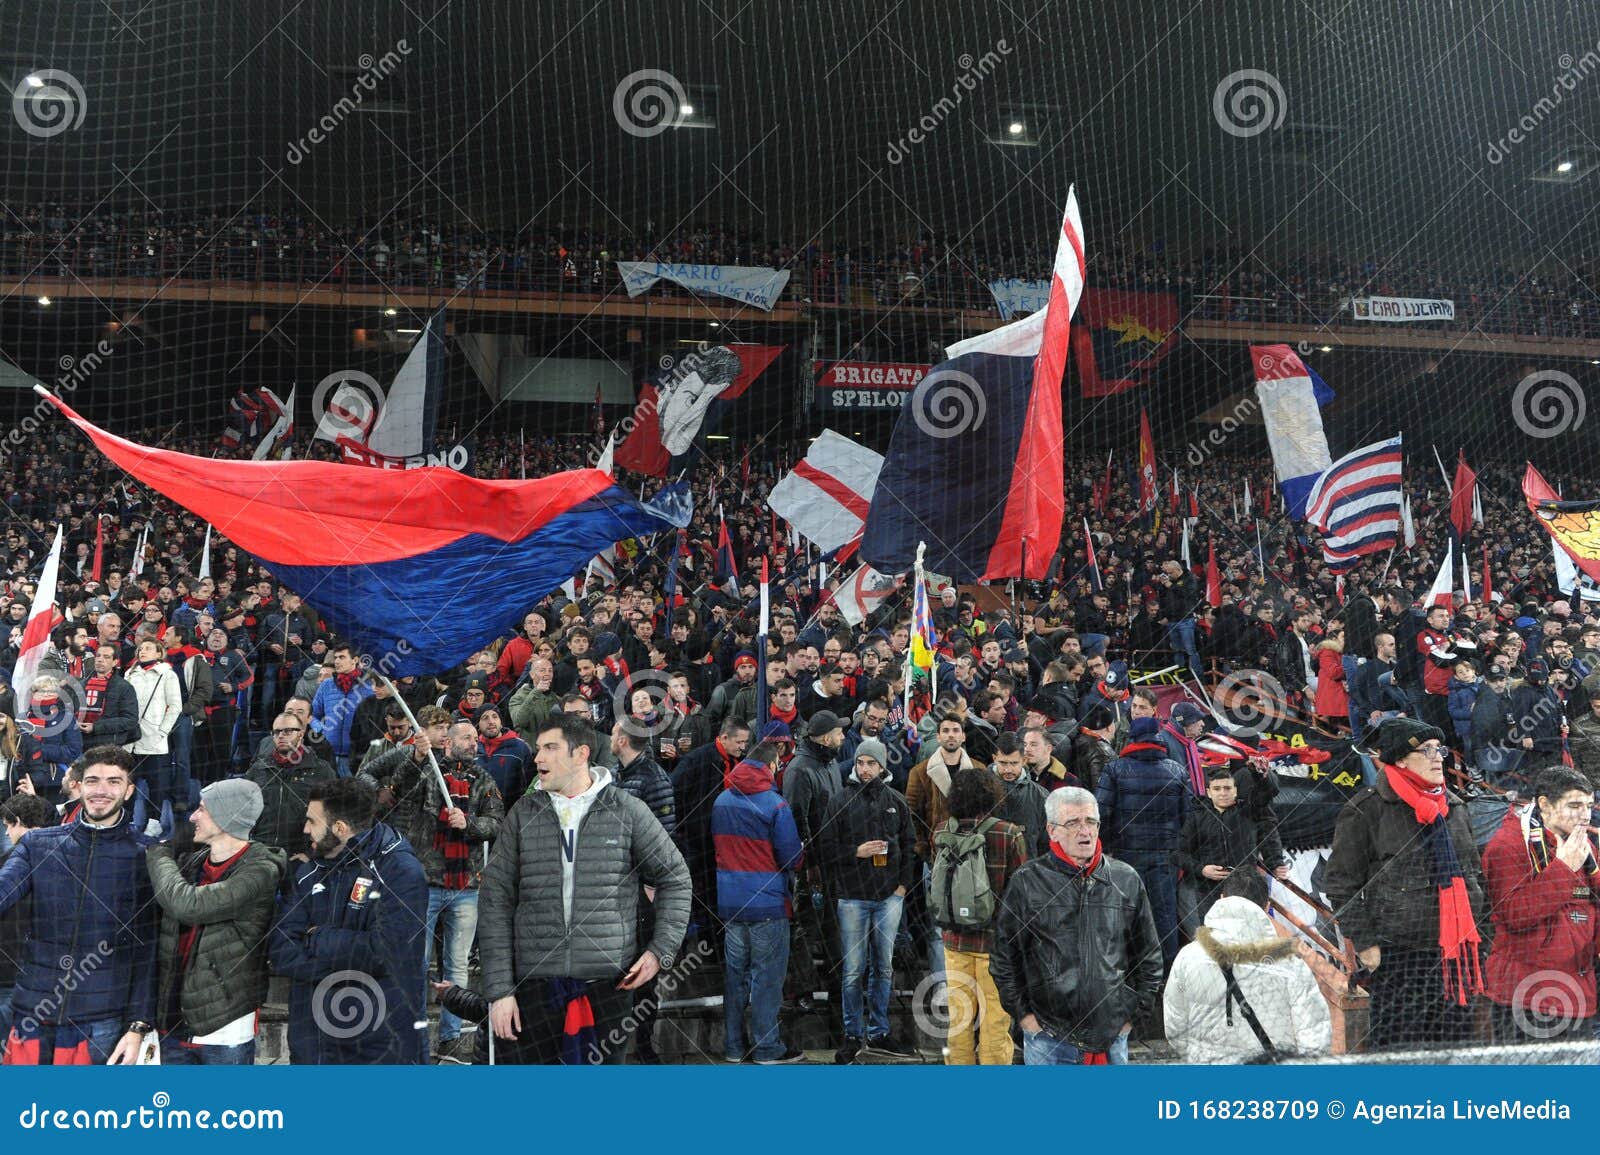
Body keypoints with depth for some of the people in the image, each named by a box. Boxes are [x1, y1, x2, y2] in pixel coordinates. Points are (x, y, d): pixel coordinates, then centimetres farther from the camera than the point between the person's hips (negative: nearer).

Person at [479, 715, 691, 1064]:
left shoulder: (627, 810, 2)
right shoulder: (523, 814, 6)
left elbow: (675, 878, 11)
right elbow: (495, 901, 4)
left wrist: (662, 949, 1)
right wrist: (499, 989, -2)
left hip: (608, 983, -1)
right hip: (535, 983, 1)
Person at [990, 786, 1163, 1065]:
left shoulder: (1127, 880, 4)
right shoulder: (1027, 883, -3)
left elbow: (1150, 955, 12)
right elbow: (1004, 956, 2)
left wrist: (1137, 1010, 7)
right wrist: (1022, 1013, -1)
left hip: (1112, 1035, 2)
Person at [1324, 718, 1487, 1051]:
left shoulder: (1453, 806, 14)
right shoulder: (1366, 809, -7)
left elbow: (1471, 870, 25)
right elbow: (1341, 885, -6)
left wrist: (1471, 930, 17)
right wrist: (1364, 942, -10)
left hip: (1456, 950, 6)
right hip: (1397, 955, -6)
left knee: (1456, 1037, 10)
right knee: (1398, 1048, -2)